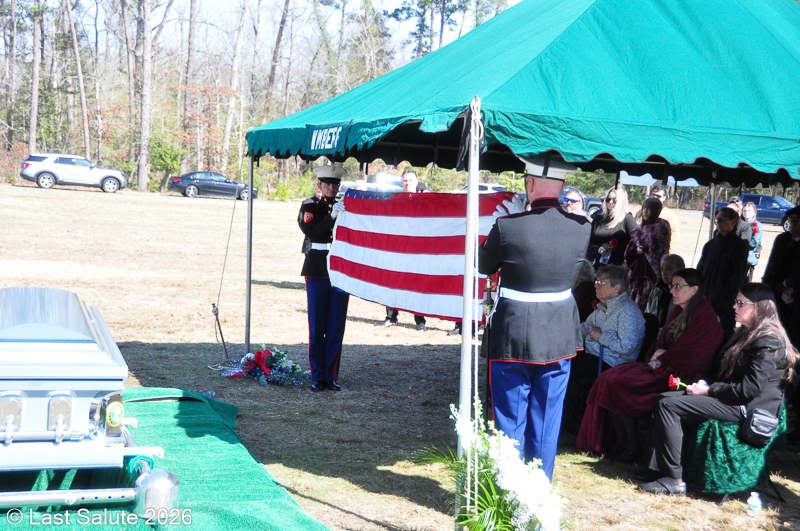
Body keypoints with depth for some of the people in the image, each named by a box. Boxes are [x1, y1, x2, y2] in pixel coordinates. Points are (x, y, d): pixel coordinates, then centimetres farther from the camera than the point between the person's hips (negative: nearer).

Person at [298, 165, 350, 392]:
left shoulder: (345, 207, 13)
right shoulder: (310, 207, 3)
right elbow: (312, 232, -14)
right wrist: (332, 216, -22)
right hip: (318, 270, -3)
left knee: (336, 327, 4)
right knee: (317, 326, 1)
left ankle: (331, 376, 10)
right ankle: (317, 377, 6)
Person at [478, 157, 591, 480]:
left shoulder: (508, 226, -18)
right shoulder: (581, 228, -7)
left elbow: (484, 266, -1)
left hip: (514, 336, -3)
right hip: (560, 337, 3)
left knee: (510, 420, 10)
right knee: (546, 421, 15)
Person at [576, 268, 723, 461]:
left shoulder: (704, 316, -12)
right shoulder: (678, 312, 17)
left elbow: (689, 357, -18)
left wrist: (661, 357, -4)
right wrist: (656, 356, -2)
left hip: (682, 376, -9)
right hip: (662, 367, 9)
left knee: (618, 383, -20)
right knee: (609, 378, -9)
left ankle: (632, 446, -9)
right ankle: (620, 441, -8)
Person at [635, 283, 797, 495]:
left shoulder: (768, 341, -16)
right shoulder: (748, 333, 17)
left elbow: (749, 389, -23)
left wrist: (708, 390, -15)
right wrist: (705, 385, 3)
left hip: (749, 407, -10)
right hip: (733, 398, 10)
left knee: (668, 405, -19)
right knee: (665, 398, -1)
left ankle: (673, 479, -17)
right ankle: (656, 468, -5)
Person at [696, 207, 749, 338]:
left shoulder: (740, 246, -2)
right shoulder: (710, 244, 13)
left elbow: (737, 277, -8)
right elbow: (700, 271, 14)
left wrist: (722, 299, -15)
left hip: (725, 305, -5)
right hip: (705, 302, 5)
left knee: (724, 335, -2)